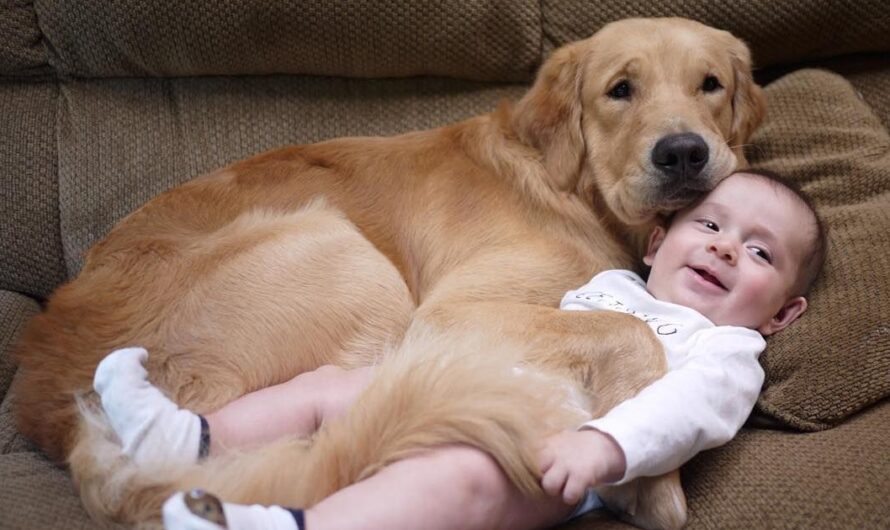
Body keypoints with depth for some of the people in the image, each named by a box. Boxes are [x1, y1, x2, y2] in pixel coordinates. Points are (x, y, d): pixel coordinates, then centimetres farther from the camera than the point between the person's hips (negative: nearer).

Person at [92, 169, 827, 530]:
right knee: (330, 384, 2)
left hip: (547, 454, -8)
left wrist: (603, 443, -32)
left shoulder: (726, 350, 9)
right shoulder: (608, 284, 30)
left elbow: (688, 404, -12)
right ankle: (192, 442, 1)